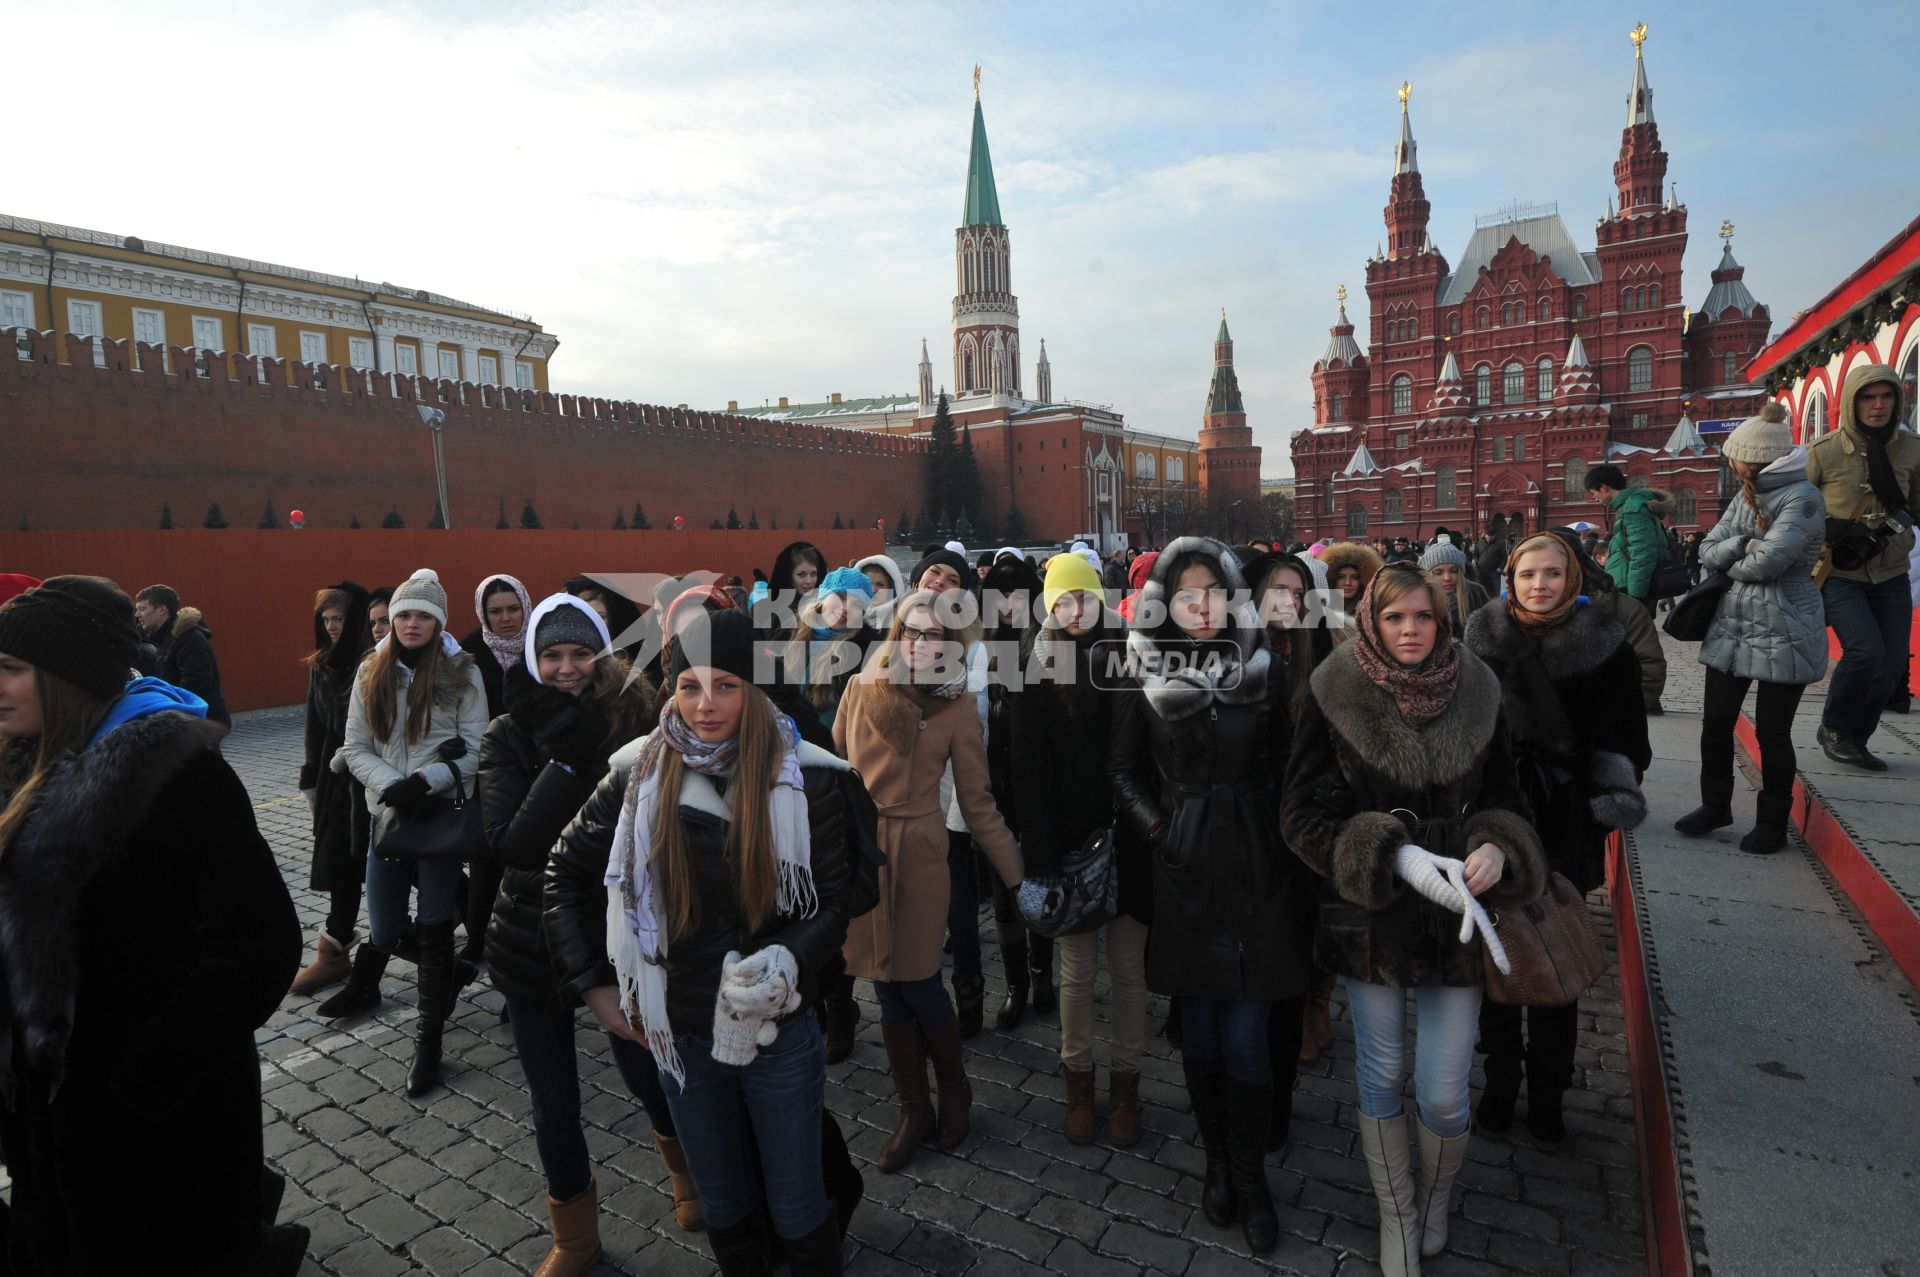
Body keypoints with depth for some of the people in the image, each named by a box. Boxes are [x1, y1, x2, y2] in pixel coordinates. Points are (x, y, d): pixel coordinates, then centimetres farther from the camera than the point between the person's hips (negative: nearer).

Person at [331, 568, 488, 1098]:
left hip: (443, 814, -3)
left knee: (435, 928, 3)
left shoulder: (462, 672, -6)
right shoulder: (371, 673, 3)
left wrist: (426, 781, -21)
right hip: (387, 813, 3)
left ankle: (429, 1036, 17)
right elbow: (355, 748, 2)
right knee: (383, 927, 13)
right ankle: (363, 985, 47)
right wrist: (392, 786, -14)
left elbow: (475, 750, -8)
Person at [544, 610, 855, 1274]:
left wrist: (786, 962, -27)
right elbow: (566, 873, 5)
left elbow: (833, 899, -9)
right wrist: (593, 983, 2)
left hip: (778, 1029, -2)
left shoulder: (805, 776, -14)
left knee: (796, 1208, 13)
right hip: (681, 1032, 3)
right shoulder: (640, 772, -7)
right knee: (721, 1205, 23)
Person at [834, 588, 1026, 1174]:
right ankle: (913, 1109, 30)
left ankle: (954, 1092, 31)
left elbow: (978, 802, 0)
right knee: (888, 989, 11)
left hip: (916, 854, -2)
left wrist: (1018, 876, -1)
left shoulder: (957, 706, -4)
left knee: (918, 984, 2)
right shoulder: (861, 689, 1)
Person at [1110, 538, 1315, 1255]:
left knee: (1246, 1037, 1)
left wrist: (1284, 842, -1)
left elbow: (1286, 766, 6)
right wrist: (1158, 832, -4)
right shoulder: (1143, 679, -1)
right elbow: (1125, 773, 7)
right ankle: (1217, 1161, 32)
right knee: (1200, 1029, 12)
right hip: (1185, 874, 1)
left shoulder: (1263, 670, 1)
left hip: (1258, 871, 0)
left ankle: (1250, 1177, 21)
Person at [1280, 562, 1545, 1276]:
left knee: (1444, 1093, 6)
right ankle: (1396, 1216, 40)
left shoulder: (1475, 694, -4)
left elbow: (1506, 798, 6)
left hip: (1455, 920, 1)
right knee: (1381, 1074, 15)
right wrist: (1396, 855, -22)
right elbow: (1304, 815, -11)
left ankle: (1436, 1203, 40)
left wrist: (1496, 848, -15)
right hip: (1369, 917, -1)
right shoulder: (1335, 698, -11)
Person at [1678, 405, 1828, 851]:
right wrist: (1742, 545, -14)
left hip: (1783, 634, -7)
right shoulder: (1745, 498, 13)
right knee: (1716, 722, 9)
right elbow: (1708, 551, 6)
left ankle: (1773, 822, 18)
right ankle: (1715, 805, 25)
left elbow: (1768, 561, -23)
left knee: (1772, 732, 3)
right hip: (1731, 628, 7)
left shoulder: (1802, 498, -13)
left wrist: (1731, 560, -3)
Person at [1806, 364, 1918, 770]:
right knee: (1865, 650, -19)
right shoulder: (1824, 451, -9)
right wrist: (1833, 531, -13)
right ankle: (1833, 729, 5)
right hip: (1838, 574, -4)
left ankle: (1856, 741, 24)